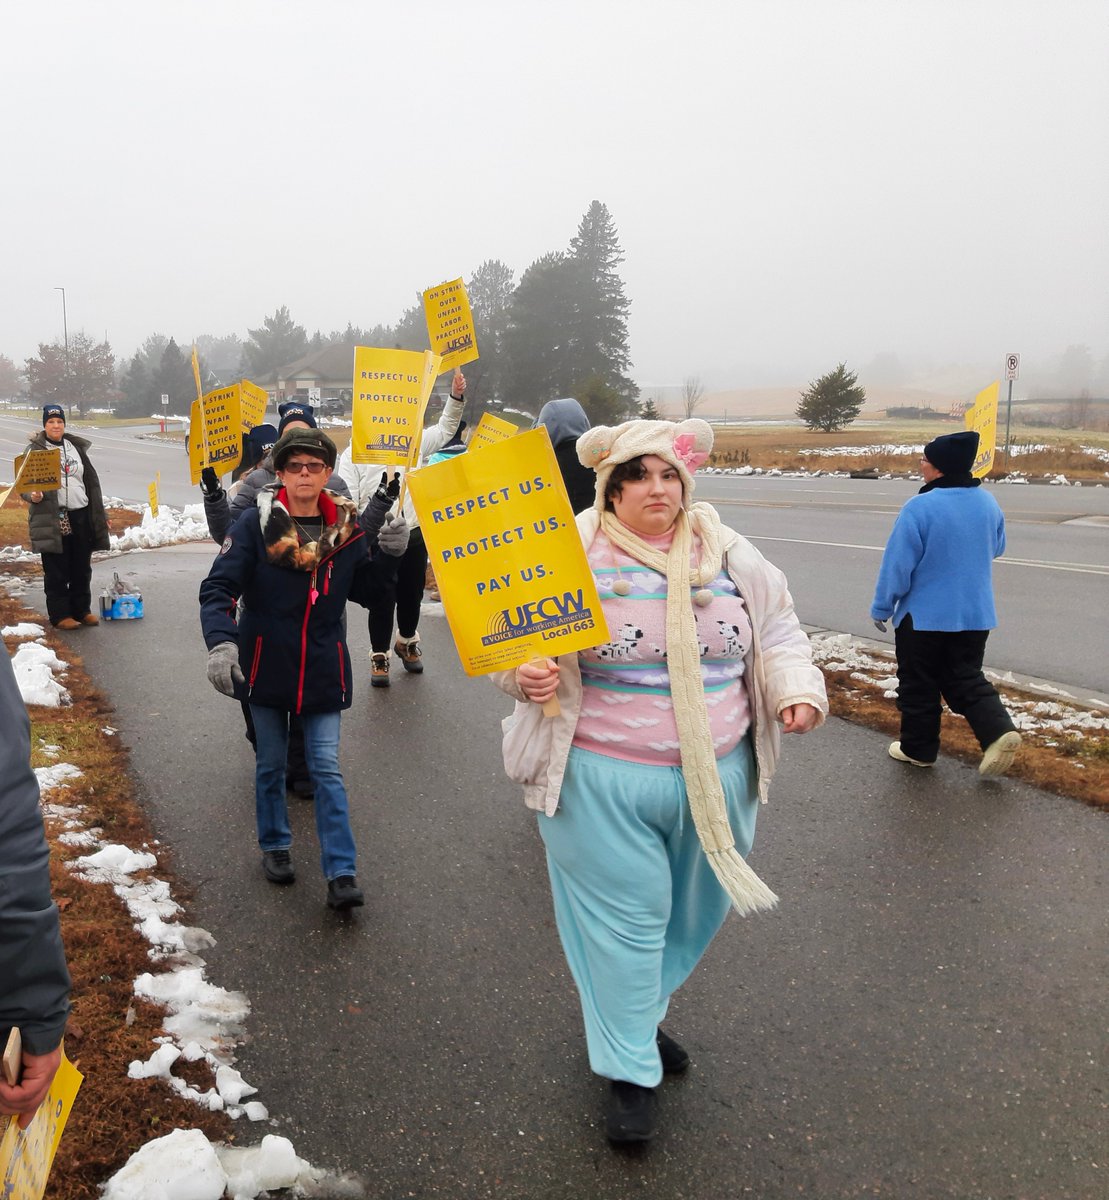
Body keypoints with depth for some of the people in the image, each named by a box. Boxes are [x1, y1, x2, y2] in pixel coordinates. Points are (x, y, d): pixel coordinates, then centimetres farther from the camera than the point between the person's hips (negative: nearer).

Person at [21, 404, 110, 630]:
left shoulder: (76, 447, 14)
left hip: (81, 516, 4)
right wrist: (32, 495, -24)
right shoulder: (34, 450, 0)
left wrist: (100, 515, 14)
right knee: (56, 571, 0)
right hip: (52, 518, -4)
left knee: (82, 568, 11)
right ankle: (60, 615, 9)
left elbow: (91, 481, 17)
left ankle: (82, 610, 22)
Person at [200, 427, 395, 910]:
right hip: (267, 665, 0)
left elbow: (368, 594, 4)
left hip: (323, 670, 1)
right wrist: (221, 642, -29)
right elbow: (218, 587, -14)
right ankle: (274, 846, 36)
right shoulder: (257, 523, -9)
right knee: (270, 764, 15)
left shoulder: (346, 527, -1)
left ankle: (341, 874, 4)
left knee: (327, 769, 0)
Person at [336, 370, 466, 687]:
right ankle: (379, 654, 19)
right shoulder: (353, 453, -2)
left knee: (412, 594, 16)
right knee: (382, 600, 2)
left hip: (415, 535, 4)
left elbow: (445, 429, 12)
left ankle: (407, 641, 40)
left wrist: (456, 396, -3)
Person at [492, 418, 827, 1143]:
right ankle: (630, 1071, 26)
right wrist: (527, 673, -25)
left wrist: (798, 690, -5)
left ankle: (633, 1017, 46)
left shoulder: (731, 555, 3)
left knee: (695, 913, 19)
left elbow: (777, 632, 11)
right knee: (627, 919, 5)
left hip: (717, 778, 5)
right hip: (605, 782, -4)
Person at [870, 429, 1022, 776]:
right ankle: (999, 730, -2)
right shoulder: (988, 503, -1)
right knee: (966, 678, 17)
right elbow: (996, 548, 16)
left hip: (923, 615, -5)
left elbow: (897, 565, -17)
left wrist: (881, 608, -5)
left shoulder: (920, 507, -20)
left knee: (918, 685, 11)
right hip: (976, 614, 5)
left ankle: (918, 748, 22)